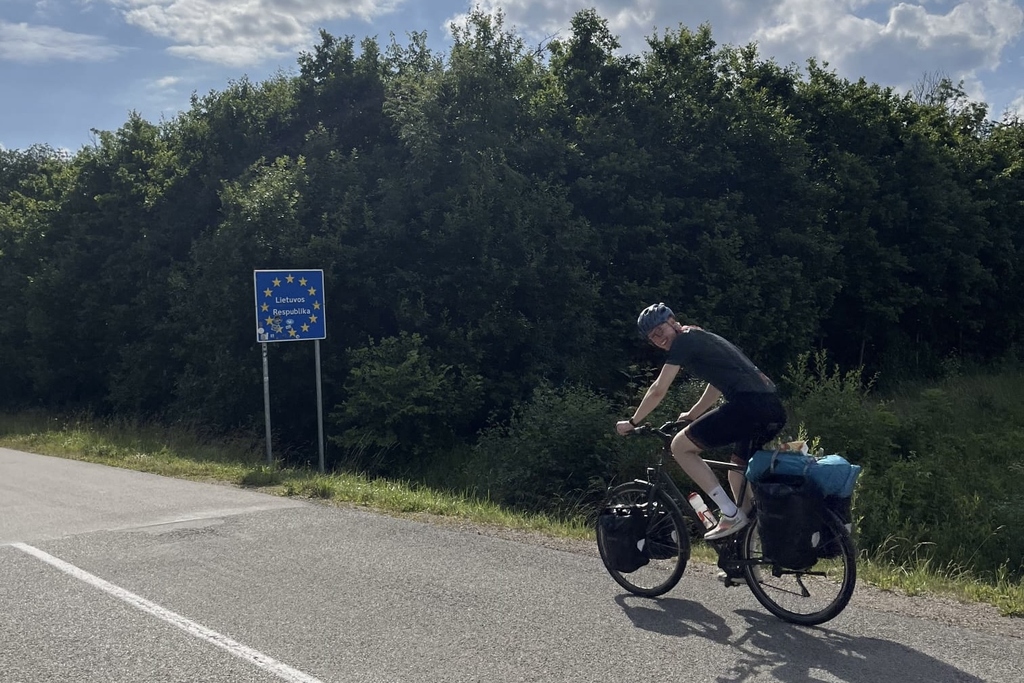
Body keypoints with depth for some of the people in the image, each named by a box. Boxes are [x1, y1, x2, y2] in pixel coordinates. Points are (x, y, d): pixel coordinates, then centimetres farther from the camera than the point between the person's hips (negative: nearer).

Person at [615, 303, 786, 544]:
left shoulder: (684, 340, 4)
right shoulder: (705, 339, 30)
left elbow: (658, 390, 5)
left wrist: (632, 422, 16)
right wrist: (692, 415, 49)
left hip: (747, 404, -10)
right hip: (775, 409, 10)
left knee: (680, 446, 2)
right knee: (738, 472, 25)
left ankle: (730, 514, -3)